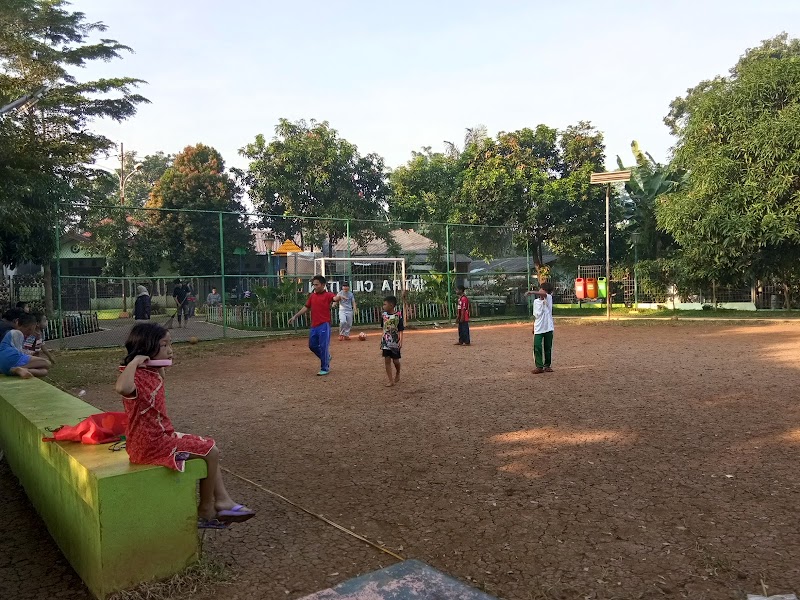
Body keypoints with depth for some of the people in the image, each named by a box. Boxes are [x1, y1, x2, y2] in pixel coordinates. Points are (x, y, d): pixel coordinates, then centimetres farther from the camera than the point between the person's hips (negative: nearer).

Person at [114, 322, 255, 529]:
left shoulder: (153, 374, 7)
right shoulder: (137, 376, -22)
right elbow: (122, 388, -49)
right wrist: (135, 361, -36)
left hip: (161, 436, 10)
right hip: (152, 445, -10)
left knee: (209, 448, 13)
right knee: (210, 451, -8)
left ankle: (223, 502, 14)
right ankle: (206, 511, 7)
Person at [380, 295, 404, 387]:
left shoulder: (398, 315, -13)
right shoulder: (383, 314, 1)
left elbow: (401, 330, -11)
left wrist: (401, 341, -18)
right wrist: (382, 339, 12)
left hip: (395, 341, -4)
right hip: (386, 341, 4)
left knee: (395, 360, 6)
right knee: (387, 360, 0)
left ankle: (397, 374, 35)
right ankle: (391, 380, 5)